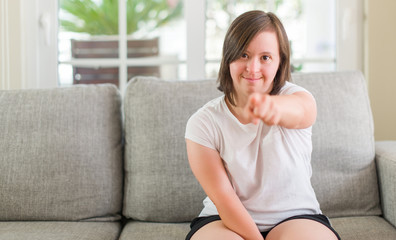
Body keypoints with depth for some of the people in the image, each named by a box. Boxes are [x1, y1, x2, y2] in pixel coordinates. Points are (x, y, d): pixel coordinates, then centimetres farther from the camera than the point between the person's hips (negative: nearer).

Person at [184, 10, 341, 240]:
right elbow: (223, 198, -11)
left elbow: (298, 111, -35)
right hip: (228, 221, 0)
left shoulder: (296, 95, -7)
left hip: (296, 218, 1)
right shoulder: (203, 123, -7)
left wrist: (274, 107, -59)